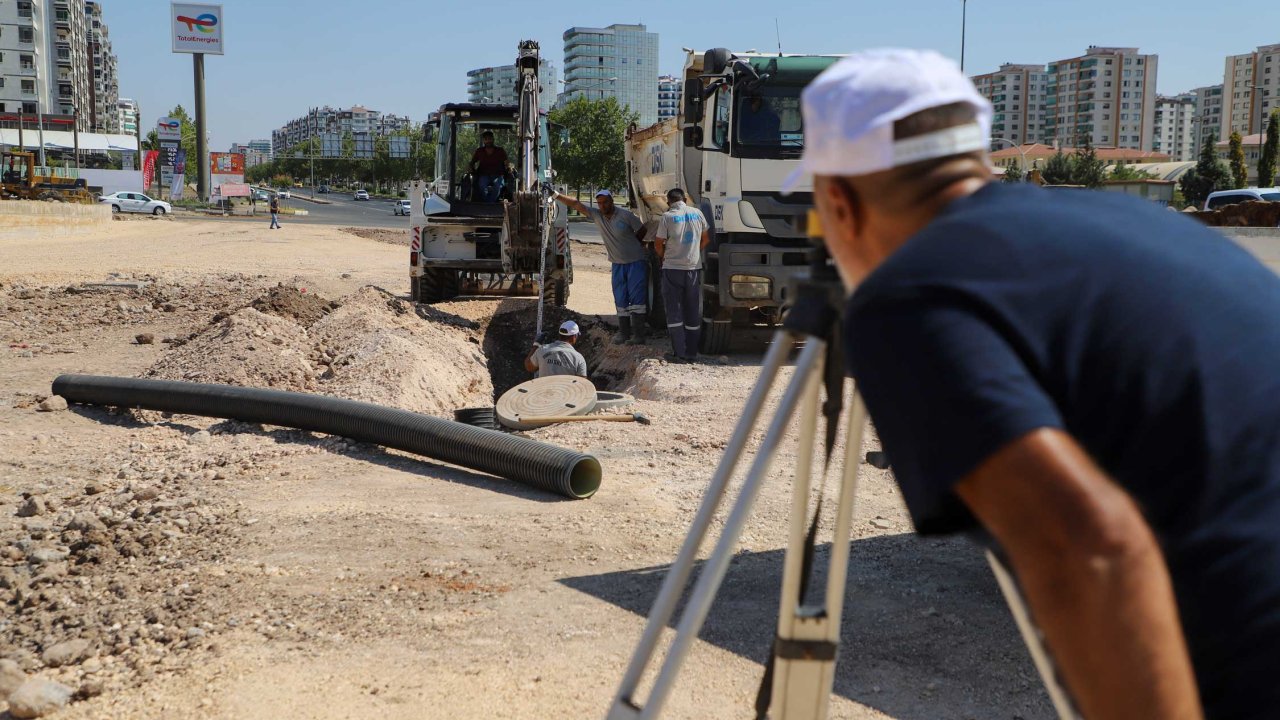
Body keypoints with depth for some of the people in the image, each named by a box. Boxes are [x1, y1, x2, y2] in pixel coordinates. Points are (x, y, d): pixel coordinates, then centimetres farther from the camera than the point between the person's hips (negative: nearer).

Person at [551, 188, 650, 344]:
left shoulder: (625, 215, -13)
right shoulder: (596, 215, -2)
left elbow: (642, 230, -1)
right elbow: (576, 204, -7)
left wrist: (632, 244, 9)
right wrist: (556, 195, -13)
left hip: (636, 262, -5)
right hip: (617, 264, 5)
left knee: (637, 297, -5)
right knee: (620, 300, 7)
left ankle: (639, 332, -3)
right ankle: (624, 332, 15)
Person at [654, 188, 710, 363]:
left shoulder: (667, 217, -8)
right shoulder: (697, 213, 3)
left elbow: (658, 245, -2)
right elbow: (706, 239, 12)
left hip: (672, 269, -3)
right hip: (694, 268, 3)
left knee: (674, 312, 3)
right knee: (693, 312, 10)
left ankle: (679, 353, -2)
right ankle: (691, 353, 12)